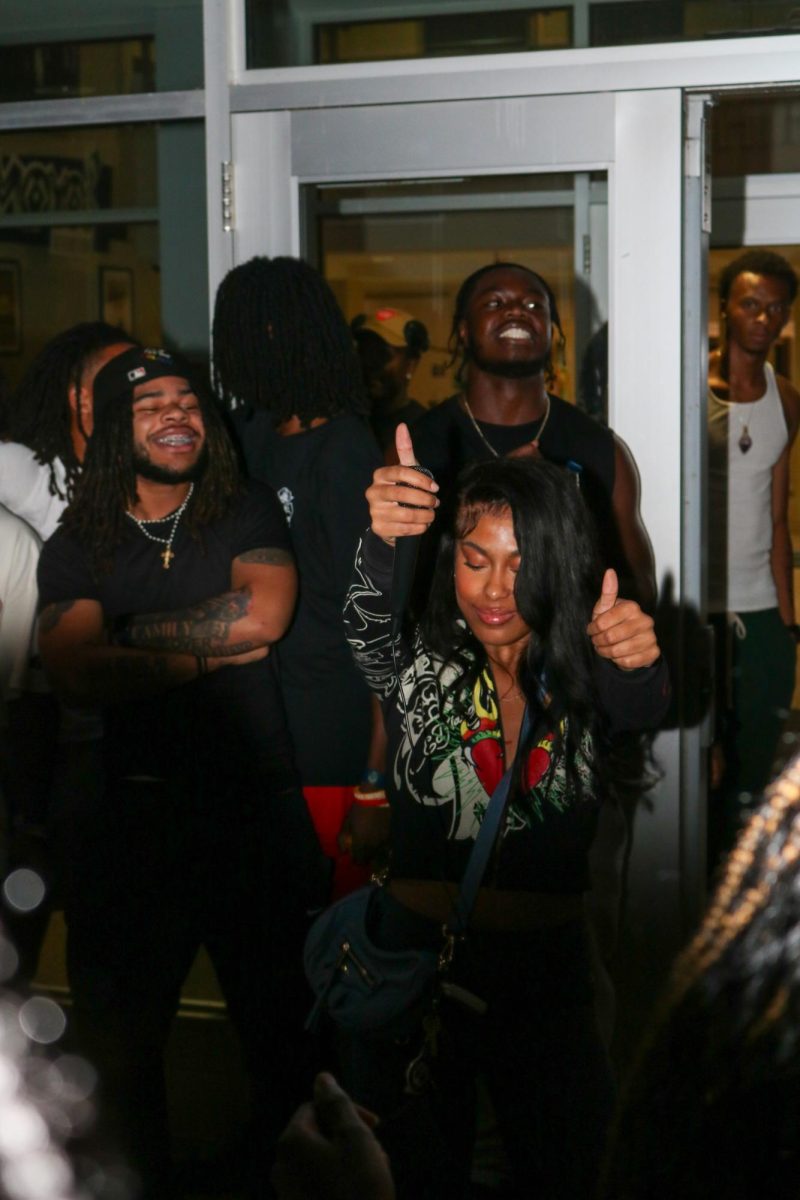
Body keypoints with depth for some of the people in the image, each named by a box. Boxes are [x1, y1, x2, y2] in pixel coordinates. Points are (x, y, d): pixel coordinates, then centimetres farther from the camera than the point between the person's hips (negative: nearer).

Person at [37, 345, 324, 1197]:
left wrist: (137, 631, -5)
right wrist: (214, 648, -10)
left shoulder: (249, 514, 7)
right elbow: (75, 673, -10)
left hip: (252, 809, 0)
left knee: (277, 1023, 8)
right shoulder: (74, 547, 6)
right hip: (128, 814, 1)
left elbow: (262, 615, -11)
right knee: (121, 1038, 9)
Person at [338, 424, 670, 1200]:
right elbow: (367, 625, -24)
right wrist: (382, 542, -46)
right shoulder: (419, 670, -3)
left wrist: (636, 660, -47)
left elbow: (640, 707, -22)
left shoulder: (585, 683, -1)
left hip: (548, 980, 1)